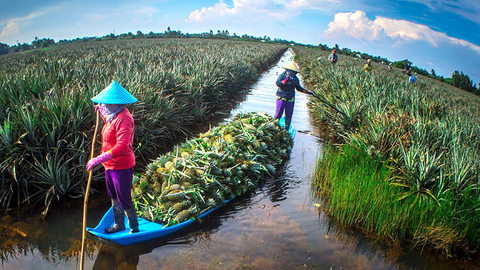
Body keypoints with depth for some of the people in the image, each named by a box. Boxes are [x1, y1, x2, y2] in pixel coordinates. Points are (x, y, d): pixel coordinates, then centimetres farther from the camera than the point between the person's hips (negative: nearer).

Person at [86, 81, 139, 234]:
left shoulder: (123, 118, -25)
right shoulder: (114, 115, 6)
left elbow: (122, 147, -33)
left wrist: (98, 159, -34)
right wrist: (102, 114, 22)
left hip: (122, 167, -10)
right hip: (110, 165, 10)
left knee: (124, 200, 4)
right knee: (114, 197, 22)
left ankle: (134, 229, 23)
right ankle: (119, 224, 41)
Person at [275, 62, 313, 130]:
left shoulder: (296, 79, 7)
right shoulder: (282, 76, -7)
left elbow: (298, 88, 19)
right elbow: (277, 83, -24)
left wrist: (307, 92, 11)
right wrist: (285, 81, -37)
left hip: (290, 100, 4)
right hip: (281, 99, -4)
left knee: (289, 116, 10)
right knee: (278, 115, 0)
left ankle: (286, 130, 26)